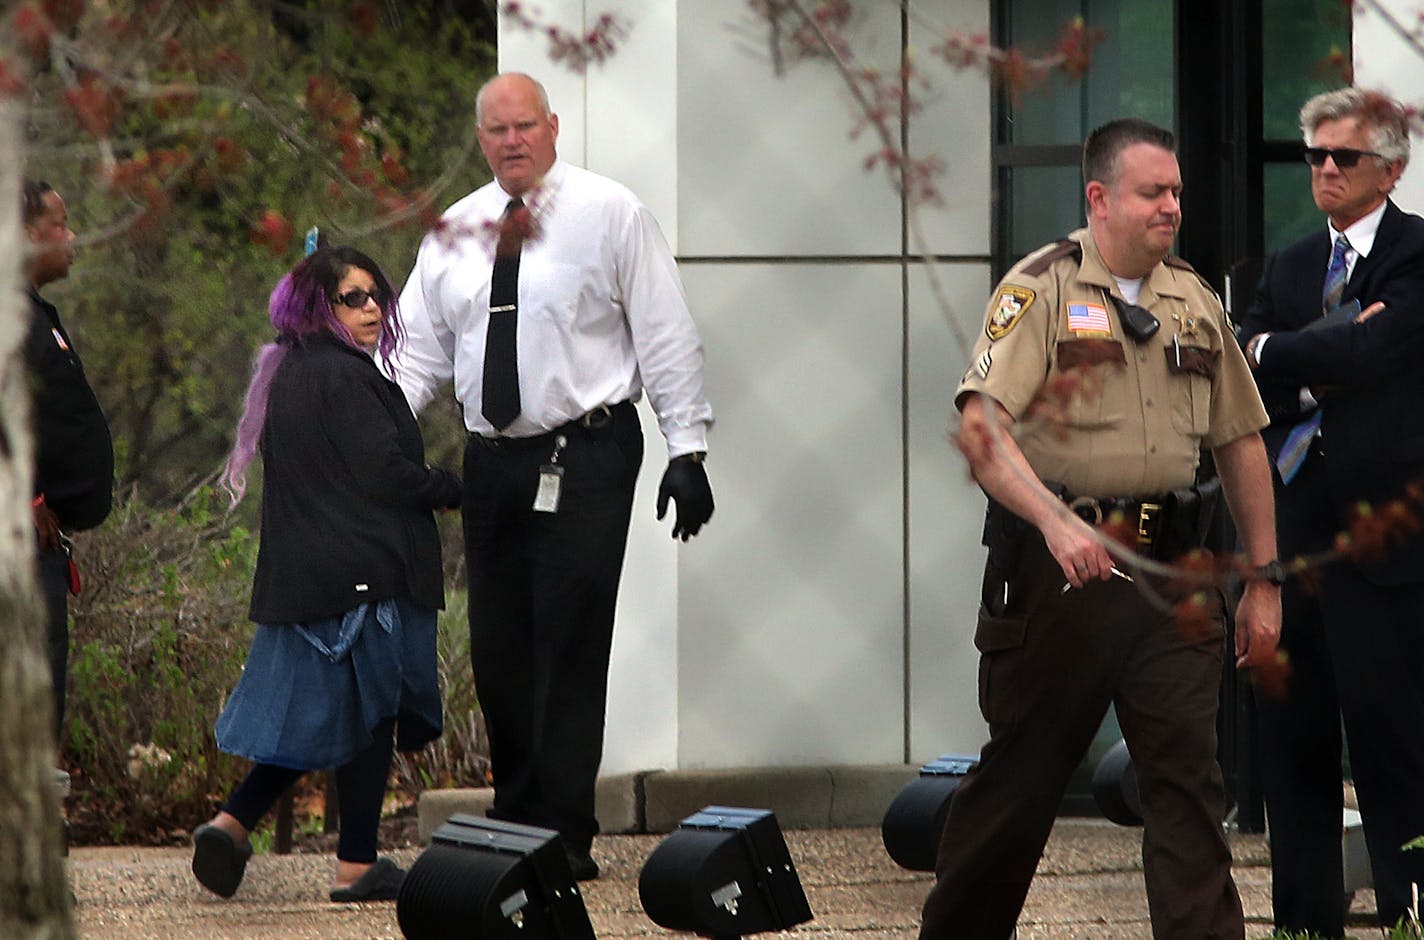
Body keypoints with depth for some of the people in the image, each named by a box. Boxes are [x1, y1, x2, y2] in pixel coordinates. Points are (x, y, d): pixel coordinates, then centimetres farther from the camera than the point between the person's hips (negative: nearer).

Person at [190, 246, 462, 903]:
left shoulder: (286, 376, 15)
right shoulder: (343, 379, -14)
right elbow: (383, 472, -18)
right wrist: (452, 490, -2)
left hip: (301, 573, 9)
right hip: (365, 572, -9)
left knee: (314, 713, 14)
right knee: (368, 713, -1)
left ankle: (230, 824, 3)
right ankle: (356, 867, 2)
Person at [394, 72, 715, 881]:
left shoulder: (610, 213, -3)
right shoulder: (458, 231, 10)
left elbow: (667, 336, -3)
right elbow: (419, 349, 11)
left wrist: (688, 450, -8)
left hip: (586, 458, -5)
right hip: (493, 463, 5)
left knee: (569, 647, -9)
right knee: (498, 649, 8)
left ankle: (567, 838, -6)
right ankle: (515, 822, 20)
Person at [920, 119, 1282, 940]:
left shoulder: (1196, 302, 13)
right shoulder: (1043, 289, -5)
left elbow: (1241, 442, 18)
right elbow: (982, 427, -18)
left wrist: (1265, 579, 14)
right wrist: (1055, 520, -32)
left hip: (1172, 568, 4)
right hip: (1058, 565, -4)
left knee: (1189, 776, -3)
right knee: (1021, 773, 6)